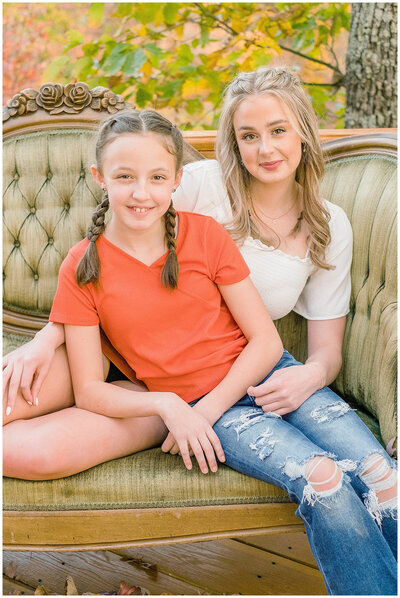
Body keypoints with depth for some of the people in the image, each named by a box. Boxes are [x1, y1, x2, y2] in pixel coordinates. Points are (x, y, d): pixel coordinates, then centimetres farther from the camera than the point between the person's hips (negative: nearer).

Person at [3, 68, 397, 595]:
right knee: (322, 479, -27)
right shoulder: (203, 185, -4)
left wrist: (308, 376, -15)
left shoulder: (331, 226, 8)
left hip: (269, 373, 4)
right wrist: (47, 338, -12)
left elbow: (327, 349, 10)